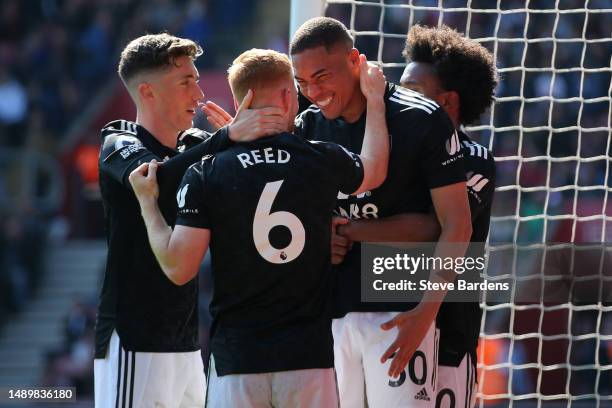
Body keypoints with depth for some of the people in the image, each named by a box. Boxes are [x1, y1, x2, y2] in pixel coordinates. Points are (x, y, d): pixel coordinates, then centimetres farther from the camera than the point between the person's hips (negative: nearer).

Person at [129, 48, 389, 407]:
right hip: (309, 356, 1)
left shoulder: (205, 174, -4)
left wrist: (148, 203, 8)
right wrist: (375, 101, 39)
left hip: (237, 361, -1)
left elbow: (179, 268, -6)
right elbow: (374, 171, 25)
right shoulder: (322, 161, 1)